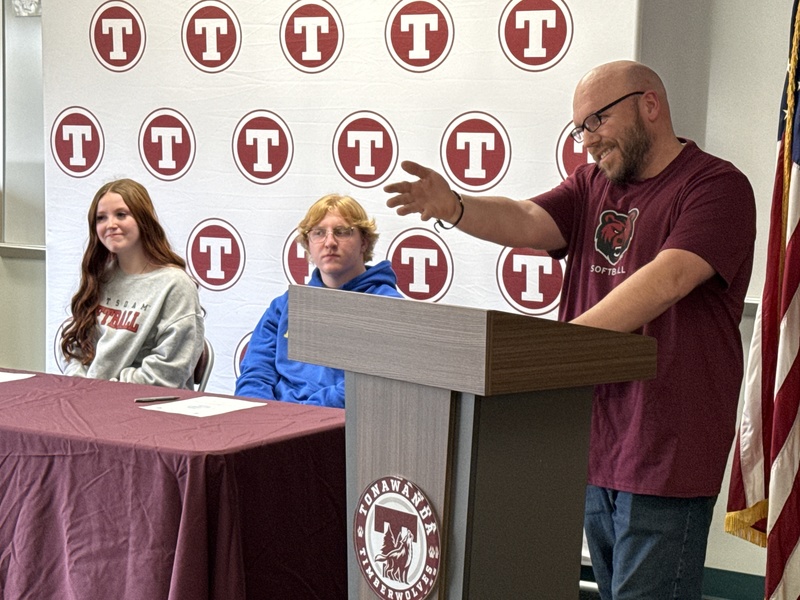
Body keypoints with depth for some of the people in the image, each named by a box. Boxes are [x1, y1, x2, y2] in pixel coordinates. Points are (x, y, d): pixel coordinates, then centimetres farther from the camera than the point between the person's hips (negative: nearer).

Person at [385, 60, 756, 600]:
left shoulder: (717, 186, -8)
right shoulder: (593, 185, 14)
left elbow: (667, 280, -23)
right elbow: (526, 222, -4)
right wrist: (455, 208, -25)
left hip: (666, 453, -7)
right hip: (594, 445, 7)